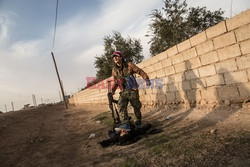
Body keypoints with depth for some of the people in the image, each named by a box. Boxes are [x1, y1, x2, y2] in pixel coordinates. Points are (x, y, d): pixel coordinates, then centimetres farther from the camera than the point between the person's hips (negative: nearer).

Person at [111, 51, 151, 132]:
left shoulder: (129, 65, -7)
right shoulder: (114, 70, 6)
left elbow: (141, 72, -5)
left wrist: (147, 79, -18)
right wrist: (113, 90, 10)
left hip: (133, 91, -3)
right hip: (123, 92, 3)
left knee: (136, 108, 5)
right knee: (121, 106, -20)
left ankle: (138, 123, 28)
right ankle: (126, 124, -26)